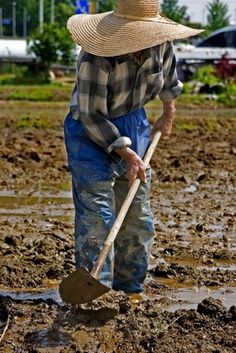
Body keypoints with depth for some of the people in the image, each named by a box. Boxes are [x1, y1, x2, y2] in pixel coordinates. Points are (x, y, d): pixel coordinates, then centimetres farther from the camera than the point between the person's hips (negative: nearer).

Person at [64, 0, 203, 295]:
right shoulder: (96, 58, -29)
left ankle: (130, 289, 23)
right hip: (92, 134, -6)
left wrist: (169, 112, 25)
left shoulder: (160, 44, -11)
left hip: (134, 126, 6)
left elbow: (167, 73, 14)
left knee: (138, 218, 9)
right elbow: (92, 116, -24)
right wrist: (125, 152, -23)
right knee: (97, 216, -13)